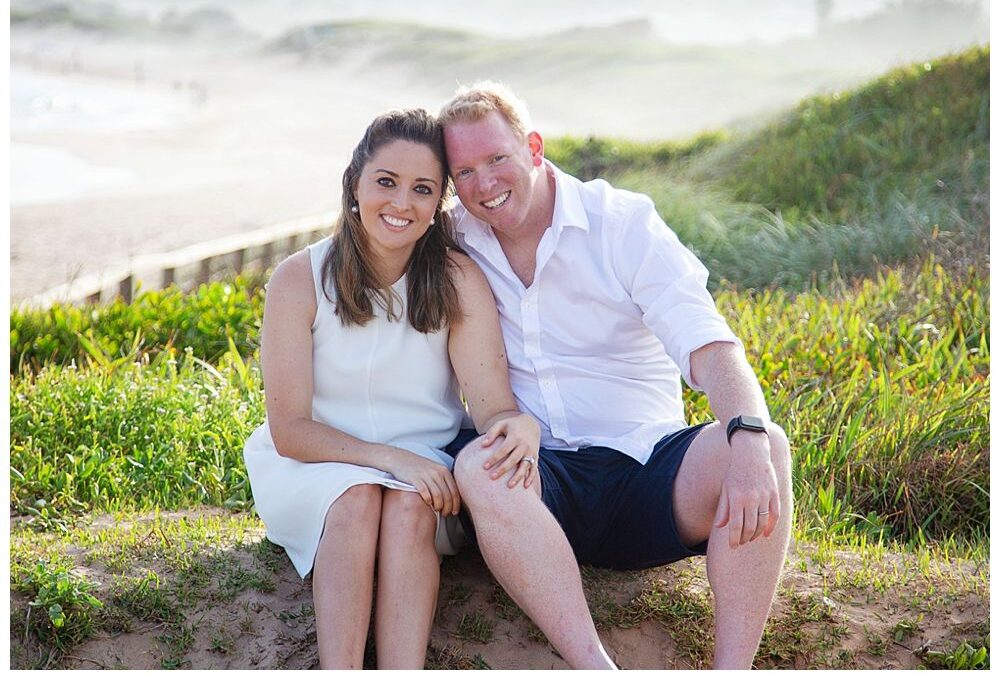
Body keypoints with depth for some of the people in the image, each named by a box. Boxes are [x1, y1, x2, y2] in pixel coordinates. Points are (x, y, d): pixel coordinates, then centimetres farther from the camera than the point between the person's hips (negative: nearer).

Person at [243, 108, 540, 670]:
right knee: (357, 498, -32)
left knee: (408, 506, -31)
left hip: (425, 472, 1)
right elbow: (290, 429, -11)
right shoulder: (299, 280, -9)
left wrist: (519, 427, -43)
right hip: (316, 468, 0)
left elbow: (494, 405, -17)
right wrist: (390, 458, -26)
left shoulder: (459, 281, -7)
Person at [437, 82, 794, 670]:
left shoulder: (623, 222, -1)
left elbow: (707, 344, -14)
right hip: (538, 478, 1)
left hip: (645, 464, 0)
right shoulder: (454, 246, 7)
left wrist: (749, 439, -36)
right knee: (478, 466, -33)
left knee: (768, 447, -27)